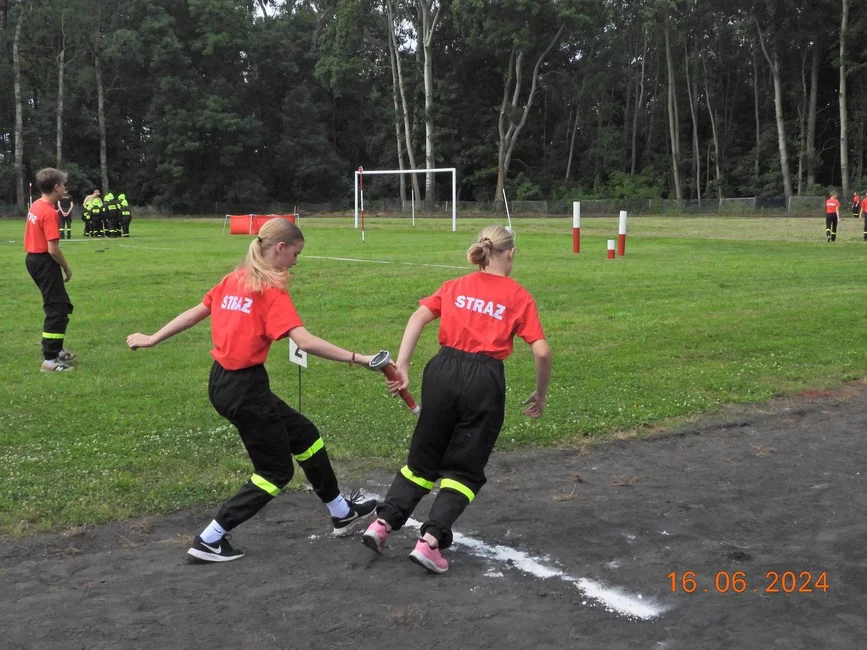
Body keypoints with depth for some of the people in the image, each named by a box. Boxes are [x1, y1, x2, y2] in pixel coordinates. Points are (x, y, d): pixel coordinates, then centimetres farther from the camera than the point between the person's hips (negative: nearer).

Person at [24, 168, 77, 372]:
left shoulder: (36, 205, 8)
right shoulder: (50, 212, -21)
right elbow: (53, 249, -22)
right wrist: (67, 268, -10)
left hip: (34, 258, 10)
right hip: (45, 262, -10)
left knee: (62, 305, 21)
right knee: (57, 309, -6)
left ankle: (56, 350, 30)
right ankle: (50, 361, -5)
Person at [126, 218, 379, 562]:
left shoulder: (235, 279, 7)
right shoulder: (272, 290, -16)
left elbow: (194, 313, 13)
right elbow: (306, 342, -27)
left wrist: (152, 339, 24)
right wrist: (357, 358, -27)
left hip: (222, 380, 9)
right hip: (245, 388, -9)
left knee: (304, 434, 20)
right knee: (276, 470, 8)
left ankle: (341, 512, 33)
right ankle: (209, 540, 10)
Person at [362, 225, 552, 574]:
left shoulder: (454, 287, 15)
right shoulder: (519, 296, 6)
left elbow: (418, 317, 0)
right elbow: (541, 352, -2)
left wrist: (401, 367, -4)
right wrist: (540, 395, 12)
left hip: (443, 372, 3)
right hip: (485, 380, -3)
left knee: (424, 456, 20)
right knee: (464, 469, 11)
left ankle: (383, 522, 12)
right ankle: (430, 540, -2)